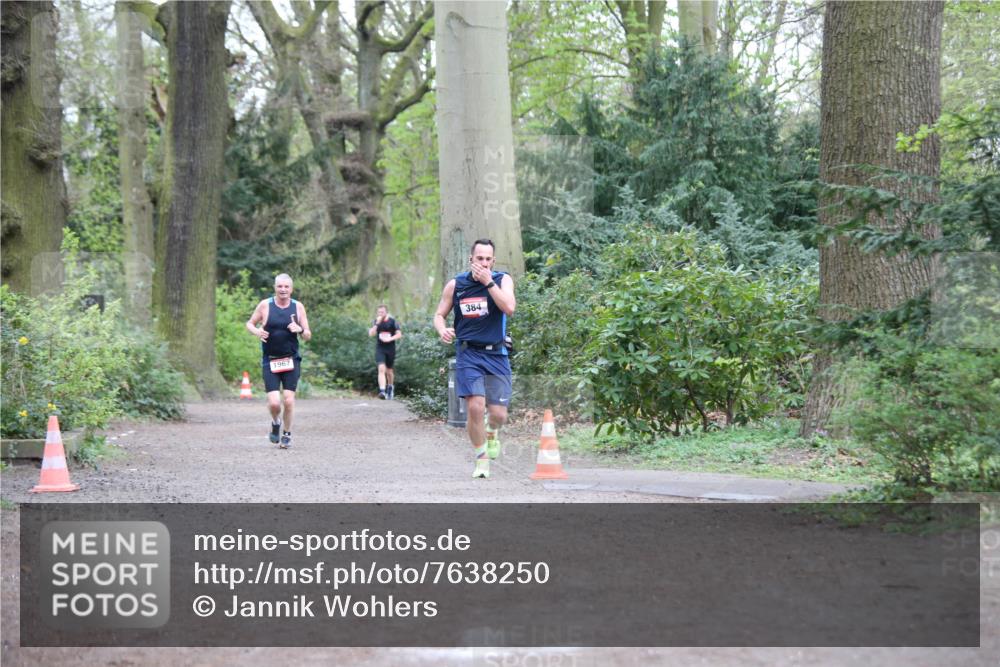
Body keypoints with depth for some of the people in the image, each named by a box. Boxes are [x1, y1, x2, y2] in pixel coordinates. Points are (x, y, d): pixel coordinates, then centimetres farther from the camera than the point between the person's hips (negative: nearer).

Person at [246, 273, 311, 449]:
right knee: (274, 402, -11)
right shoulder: (265, 305, -2)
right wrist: (256, 331, -12)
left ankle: (287, 434, 15)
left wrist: (300, 330, -16)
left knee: (289, 400, -6)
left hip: (291, 360, 1)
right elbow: (250, 323, 10)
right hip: (270, 361, -1)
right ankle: (276, 422, 23)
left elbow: (308, 336, 7)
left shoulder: (298, 307, 2)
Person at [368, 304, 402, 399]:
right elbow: (371, 334, -8)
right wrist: (377, 324, -17)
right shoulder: (376, 322, 3)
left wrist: (390, 339, -18)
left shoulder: (392, 321, -2)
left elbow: (399, 334, -3)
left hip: (390, 349, 0)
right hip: (380, 349, 0)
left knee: (389, 370, 12)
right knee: (381, 369, -16)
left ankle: (390, 387, 39)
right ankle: (382, 391, -24)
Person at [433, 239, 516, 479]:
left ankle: (492, 432, 37)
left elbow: (509, 308, -19)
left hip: (496, 354, 0)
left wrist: (488, 282, -23)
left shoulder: (503, 280, -2)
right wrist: (442, 330, -12)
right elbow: (439, 315, 11)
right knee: (475, 407, -16)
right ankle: (482, 459, 3)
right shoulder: (455, 285, 2)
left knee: (499, 414, -2)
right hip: (468, 353, 0)